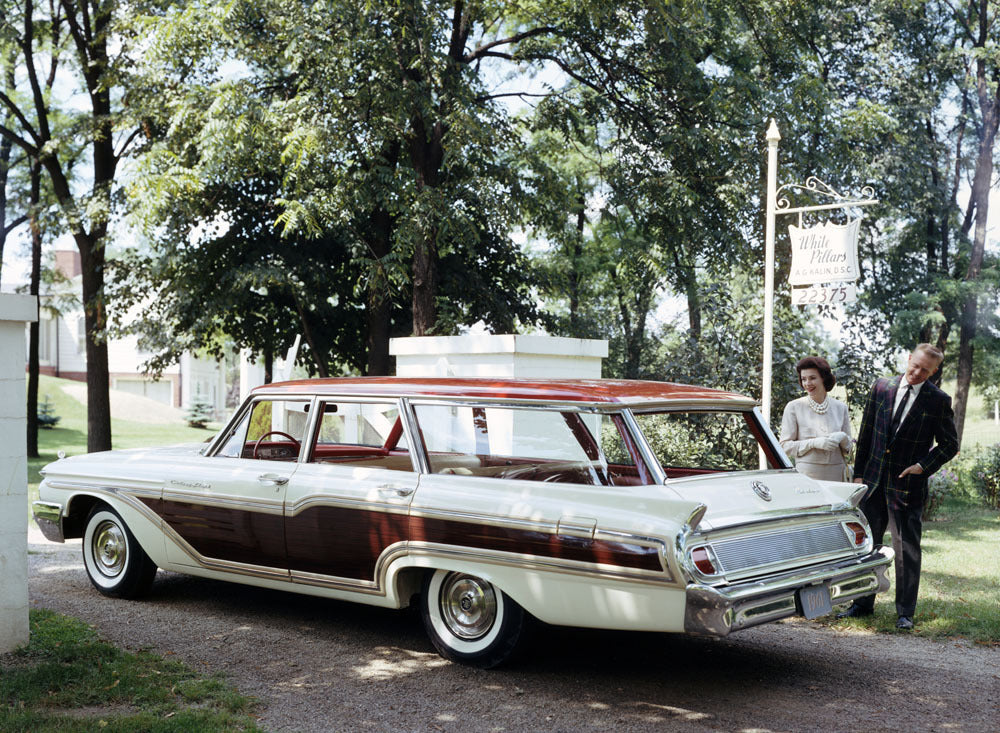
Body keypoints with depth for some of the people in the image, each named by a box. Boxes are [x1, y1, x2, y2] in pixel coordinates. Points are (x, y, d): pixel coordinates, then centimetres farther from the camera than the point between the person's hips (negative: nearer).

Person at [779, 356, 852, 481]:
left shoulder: (840, 408, 12)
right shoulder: (794, 407, 2)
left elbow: (847, 448, 16)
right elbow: (785, 446, -2)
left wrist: (842, 437, -6)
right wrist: (815, 443, -14)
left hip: (836, 475, 3)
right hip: (807, 474, -2)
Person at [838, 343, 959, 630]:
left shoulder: (939, 401, -4)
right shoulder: (881, 388, 4)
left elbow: (950, 444, 4)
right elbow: (865, 434, 8)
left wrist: (924, 466, -10)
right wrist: (859, 473, 6)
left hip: (908, 485, -3)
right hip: (874, 481, 3)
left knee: (907, 550, 2)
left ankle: (905, 612, 13)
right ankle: (863, 604, 23)